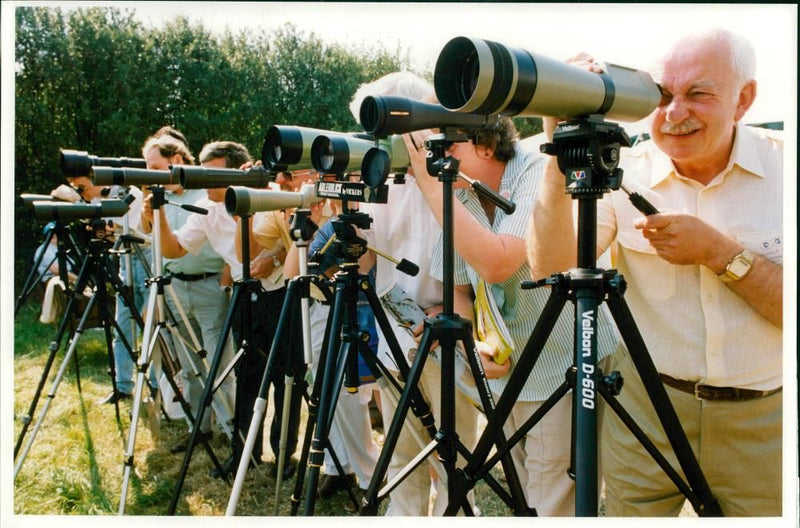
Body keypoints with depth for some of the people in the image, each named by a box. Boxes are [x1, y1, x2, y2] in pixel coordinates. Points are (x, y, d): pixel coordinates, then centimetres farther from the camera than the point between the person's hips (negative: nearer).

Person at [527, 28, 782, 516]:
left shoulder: (782, 165, -8)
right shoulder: (624, 174, -7)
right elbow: (550, 266, -21)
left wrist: (718, 252, -23)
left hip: (764, 423, 1)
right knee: (631, 510, 14)